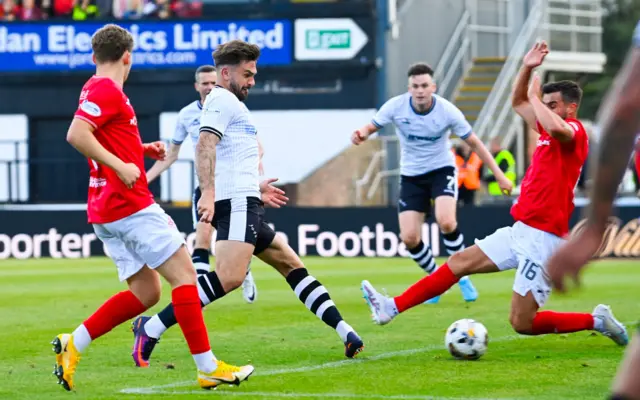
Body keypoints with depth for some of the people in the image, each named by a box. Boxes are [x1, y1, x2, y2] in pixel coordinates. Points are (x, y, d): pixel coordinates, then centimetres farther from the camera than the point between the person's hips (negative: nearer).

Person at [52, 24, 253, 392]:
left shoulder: (98, 89, 18)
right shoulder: (107, 90, -12)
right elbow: (77, 135, -26)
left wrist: (143, 150, 20)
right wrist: (120, 166, -25)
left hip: (108, 209, 10)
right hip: (130, 205, -10)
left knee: (145, 292, 9)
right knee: (183, 273, -7)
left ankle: (72, 345, 3)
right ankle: (209, 368, -8)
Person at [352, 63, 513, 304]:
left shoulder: (447, 111, -18)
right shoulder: (396, 107, -15)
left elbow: (474, 143, -7)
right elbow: (372, 127, -4)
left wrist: (499, 175, -7)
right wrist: (361, 134, -31)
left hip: (442, 170, -2)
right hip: (411, 175, 2)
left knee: (446, 222, -29)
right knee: (409, 238, -8)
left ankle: (462, 276, -6)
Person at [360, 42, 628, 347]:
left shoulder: (574, 130, -11)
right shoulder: (549, 131, 14)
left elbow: (556, 127, -37)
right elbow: (518, 104, 27)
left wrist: (536, 96, -18)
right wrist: (527, 68, 10)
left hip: (542, 239, -9)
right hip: (521, 231, 9)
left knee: (522, 323, -8)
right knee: (459, 262, 9)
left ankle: (597, 321, 6)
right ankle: (392, 307, 11)